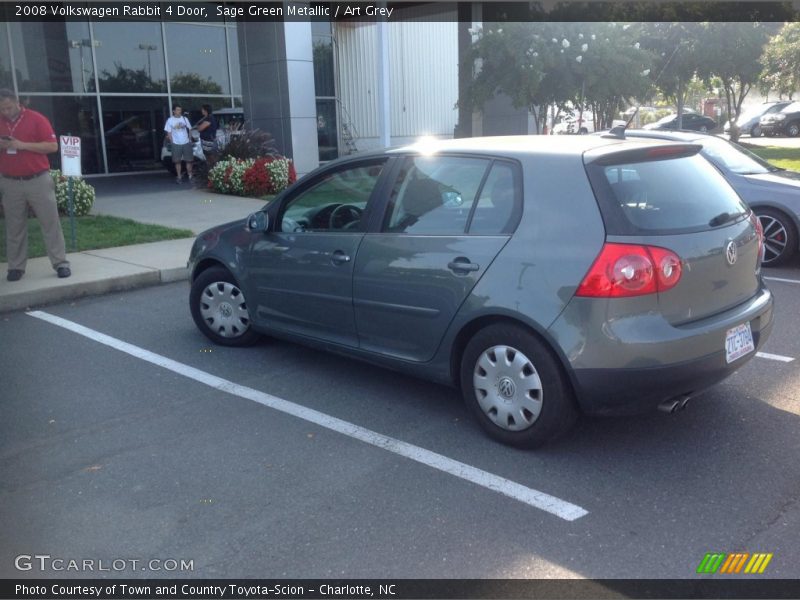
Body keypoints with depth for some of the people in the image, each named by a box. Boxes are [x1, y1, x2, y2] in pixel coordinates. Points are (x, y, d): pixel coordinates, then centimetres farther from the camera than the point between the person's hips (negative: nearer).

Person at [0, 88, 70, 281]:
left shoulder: (36, 119, -3)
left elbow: (53, 146, -9)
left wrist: (23, 145, -16)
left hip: (38, 180, -3)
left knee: (51, 223, 0)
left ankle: (61, 263, 4)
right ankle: (16, 267, 13)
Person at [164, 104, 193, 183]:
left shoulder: (185, 119, 3)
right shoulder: (170, 120, -2)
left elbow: (189, 130, 10)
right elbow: (169, 133, 1)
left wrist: (190, 139, 1)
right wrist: (172, 143, -4)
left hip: (186, 143, 1)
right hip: (176, 144, -1)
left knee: (189, 160, 3)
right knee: (177, 161, 3)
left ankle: (190, 176, 13)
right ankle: (179, 177, 11)